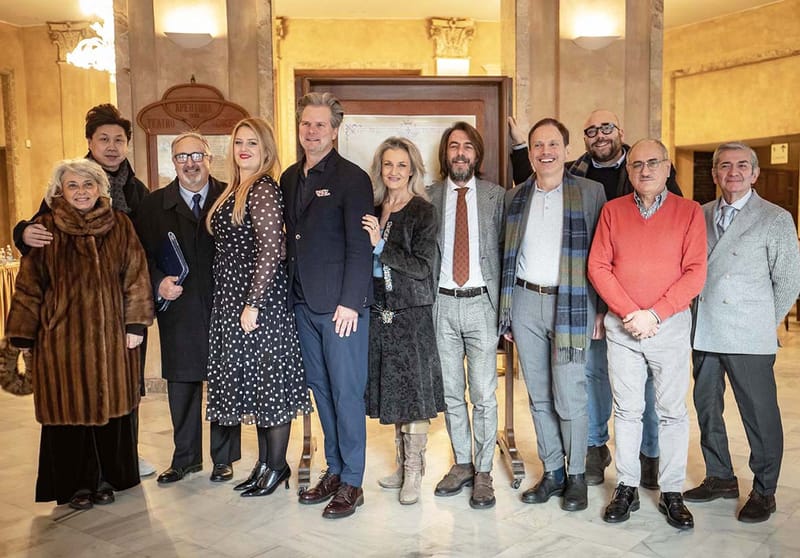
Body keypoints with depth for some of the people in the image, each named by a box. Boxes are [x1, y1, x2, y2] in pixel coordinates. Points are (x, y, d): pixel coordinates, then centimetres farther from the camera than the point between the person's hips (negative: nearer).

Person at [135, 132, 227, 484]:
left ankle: (222, 457, 23)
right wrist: (158, 283, -12)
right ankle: (186, 457, 27)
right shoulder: (154, 205, 8)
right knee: (181, 385, 11)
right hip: (178, 310, 2)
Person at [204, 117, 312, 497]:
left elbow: (270, 249, -18)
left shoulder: (264, 189, -11)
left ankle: (277, 465, 13)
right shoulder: (232, 191, 15)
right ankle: (264, 461, 24)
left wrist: (253, 304, -20)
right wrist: (239, 304, 13)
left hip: (261, 297, -9)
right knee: (251, 380, 13)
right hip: (232, 299, 9)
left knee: (270, 380, 0)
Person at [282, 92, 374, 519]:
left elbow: (360, 247, -11)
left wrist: (350, 302, -16)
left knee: (347, 392, 0)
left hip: (341, 305, -6)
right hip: (303, 303, 6)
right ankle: (333, 471, 25)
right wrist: (292, 293, 7)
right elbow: (290, 239, 15)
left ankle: (351, 483, 11)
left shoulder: (352, 178, -6)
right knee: (321, 389, 13)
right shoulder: (290, 178, 13)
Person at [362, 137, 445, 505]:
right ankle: (402, 464, 27)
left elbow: (422, 267, -14)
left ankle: (414, 472, 11)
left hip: (411, 313, -5)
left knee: (414, 390, 0)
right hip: (379, 311, 6)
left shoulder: (423, 212, -6)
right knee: (391, 388, 13)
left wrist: (381, 245, -18)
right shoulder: (372, 210, 9)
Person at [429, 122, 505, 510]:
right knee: (451, 393, 11)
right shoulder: (428, 197, 6)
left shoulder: (495, 196, 3)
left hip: (480, 303, -2)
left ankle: (483, 473, 15)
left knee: (484, 395, 1)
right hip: (442, 303, 2)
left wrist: (505, 305, -1)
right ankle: (461, 464, 26)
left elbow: (506, 250, 3)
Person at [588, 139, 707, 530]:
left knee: (672, 411, 5)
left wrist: (654, 314, -13)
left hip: (670, 323, -1)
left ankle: (672, 493, 17)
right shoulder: (612, 211, 5)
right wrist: (630, 313, -10)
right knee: (626, 409, 7)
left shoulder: (689, 211, 1)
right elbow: (598, 267, -1)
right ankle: (627, 488, 18)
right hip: (621, 325, 1)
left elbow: (695, 273, -6)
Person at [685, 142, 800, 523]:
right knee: (706, 408, 13)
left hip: (748, 338, -4)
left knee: (760, 415, 3)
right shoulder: (700, 215, 10)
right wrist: (694, 319, 6)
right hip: (703, 333, 5)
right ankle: (720, 478, 30)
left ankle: (763, 492, 19)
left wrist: (764, 325, 1)